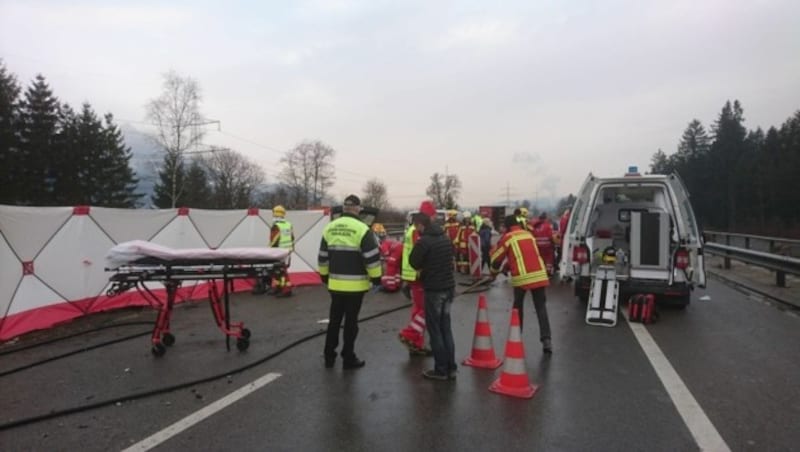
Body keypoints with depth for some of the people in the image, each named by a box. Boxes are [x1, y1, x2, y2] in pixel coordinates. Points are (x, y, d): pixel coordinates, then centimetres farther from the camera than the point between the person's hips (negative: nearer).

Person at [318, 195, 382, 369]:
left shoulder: (329, 228, 5)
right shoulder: (362, 229, -12)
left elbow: (323, 256, 12)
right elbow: (372, 257, -13)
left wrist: (324, 276, 23)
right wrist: (376, 278, -3)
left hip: (335, 283, 5)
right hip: (355, 285, -5)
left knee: (334, 319, 16)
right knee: (351, 321, 4)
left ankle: (329, 356, 24)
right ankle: (348, 358, 12)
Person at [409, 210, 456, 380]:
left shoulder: (424, 241, -16)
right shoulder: (445, 238, 9)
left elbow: (414, 262, -9)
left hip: (434, 289, -8)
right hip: (449, 286, 8)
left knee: (435, 330, 2)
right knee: (446, 328, 14)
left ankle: (441, 370, 8)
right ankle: (451, 368, 18)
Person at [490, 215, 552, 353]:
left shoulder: (507, 237, 4)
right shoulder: (529, 234, 20)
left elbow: (496, 258, 9)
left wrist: (494, 272, 29)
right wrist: (507, 267, 39)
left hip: (522, 277, -3)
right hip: (539, 275, 3)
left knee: (518, 306, 18)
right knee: (541, 308, 6)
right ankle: (546, 339, -4)